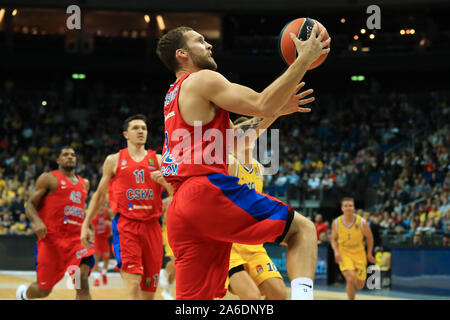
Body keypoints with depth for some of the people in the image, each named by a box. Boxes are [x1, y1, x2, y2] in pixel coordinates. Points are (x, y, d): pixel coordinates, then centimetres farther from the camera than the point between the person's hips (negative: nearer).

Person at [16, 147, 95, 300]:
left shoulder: (84, 183, 19)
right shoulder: (49, 178, 3)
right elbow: (30, 205, -2)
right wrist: (36, 221, -22)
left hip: (76, 237, 4)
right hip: (51, 237, -4)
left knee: (82, 278, -22)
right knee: (44, 290, 5)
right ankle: (23, 293, 39)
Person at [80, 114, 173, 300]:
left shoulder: (158, 160, 12)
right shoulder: (114, 160, 10)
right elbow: (99, 195, 16)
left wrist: (164, 181, -13)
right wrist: (86, 224, 12)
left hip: (151, 226, 3)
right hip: (125, 224, -3)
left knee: (149, 288, 4)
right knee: (132, 280, -20)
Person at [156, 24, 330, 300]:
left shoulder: (174, 97, 29)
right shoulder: (201, 80, 1)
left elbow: (233, 140, 32)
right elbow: (262, 104, -11)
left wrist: (275, 112, 25)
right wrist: (304, 60, -5)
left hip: (180, 209, 9)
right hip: (209, 192, -9)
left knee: (193, 298, 9)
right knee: (302, 228, -5)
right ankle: (302, 296, -29)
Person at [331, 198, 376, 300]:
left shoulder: (362, 222, -13)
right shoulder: (336, 223, -9)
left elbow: (369, 238, 3)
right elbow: (333, 239, 6)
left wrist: (369, 254, 8)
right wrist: (336, 251, -10)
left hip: (359, 254, 1)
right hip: (344, 254, -1)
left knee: (360, 285, 6)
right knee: (350, 278, -22)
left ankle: (354, 283, 44)